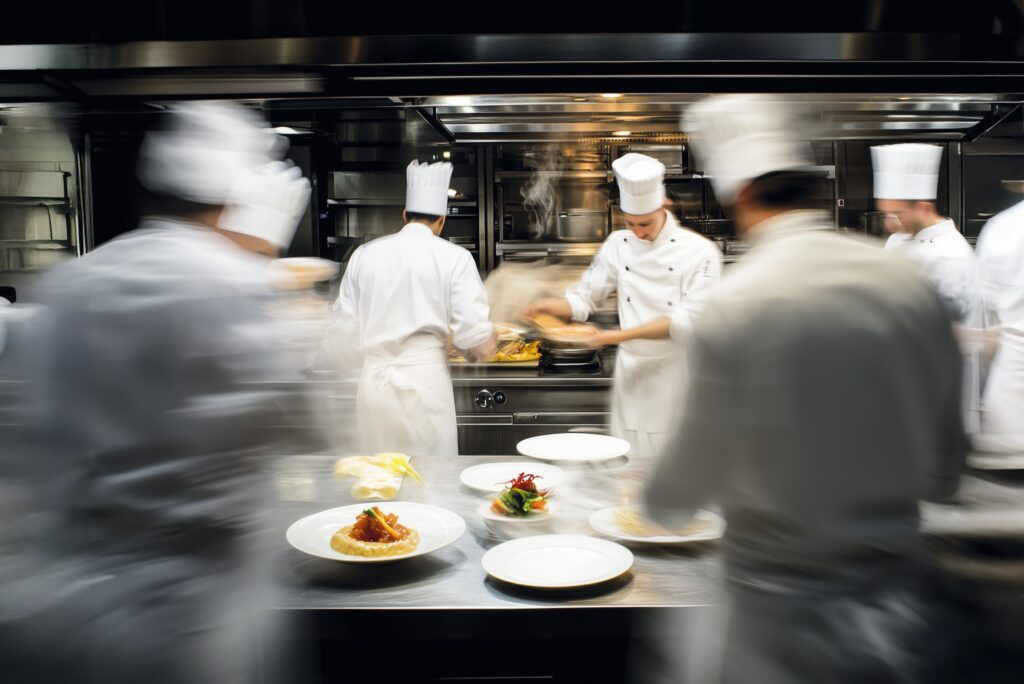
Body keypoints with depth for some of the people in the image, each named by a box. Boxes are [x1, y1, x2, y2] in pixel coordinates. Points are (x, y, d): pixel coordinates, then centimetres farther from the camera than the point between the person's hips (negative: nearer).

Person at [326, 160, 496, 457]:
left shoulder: (365, 254, 7)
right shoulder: (453, 257, -2)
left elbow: (343, 330, 9)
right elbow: (473, 332, -7)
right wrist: (483, 348, 16)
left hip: (374, 383, 3)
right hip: (425, 381, -3)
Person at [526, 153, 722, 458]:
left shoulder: (700, 251, -8)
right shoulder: (618, 244, 5)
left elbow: (688, 321, -16)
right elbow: (584, 298, 9)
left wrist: (623, 335, -23)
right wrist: (552, 306, -13)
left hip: (680, 371, -3)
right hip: (633, 372, 3)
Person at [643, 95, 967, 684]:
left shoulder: (737, 303, -20)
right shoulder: (912, 286, -5)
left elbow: (696, 468, -9)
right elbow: (945, 470, 5)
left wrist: (660, 502, 12)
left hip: (783, 622, -5)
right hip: (895, 608, 6)